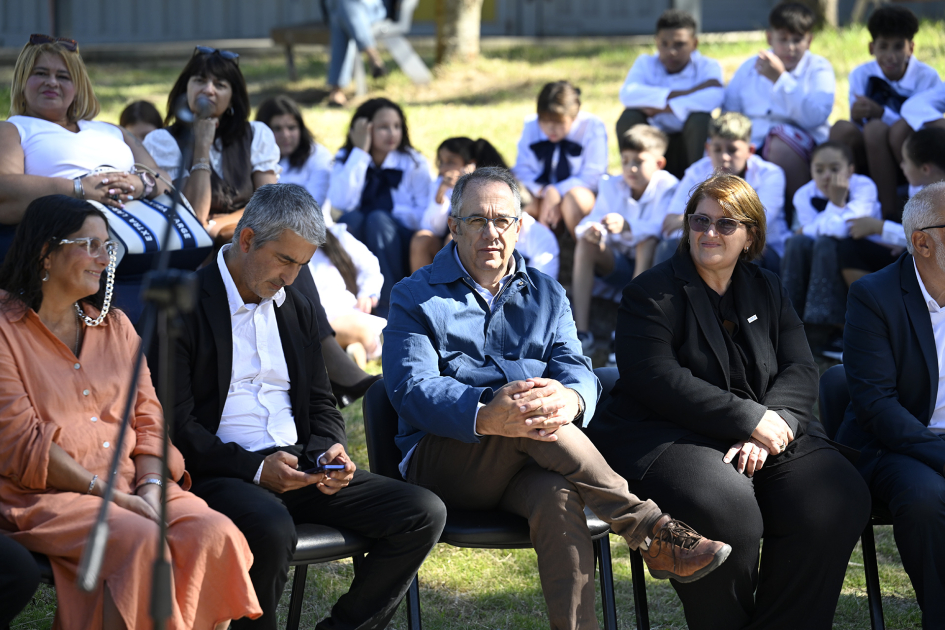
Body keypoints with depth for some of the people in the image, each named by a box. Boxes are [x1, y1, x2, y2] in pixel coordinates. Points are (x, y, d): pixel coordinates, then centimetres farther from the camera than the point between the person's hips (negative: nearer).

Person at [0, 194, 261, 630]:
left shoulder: (114, 326, 19)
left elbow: (148, 421, 12)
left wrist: (149, 488, -9)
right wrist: (112, 497, -15)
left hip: (130, 486, 6)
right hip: (44, 496, -6)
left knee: (213, 533, -23)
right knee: (140, 542, -34)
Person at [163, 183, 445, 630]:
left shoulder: (297, 308, 17)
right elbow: (178, 425, -10)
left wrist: (330, 449, 0)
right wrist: (255, 470, -20)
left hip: (300, 467, 7)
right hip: (222, 474, -7)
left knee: (424, 513, -9)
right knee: (271, 528, -40)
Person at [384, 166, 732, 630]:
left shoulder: (547, 296, 19)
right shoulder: (417, 296, 6)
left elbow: (578, 370, 3)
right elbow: (412, 389, -10)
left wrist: (570, 400, -27)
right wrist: (486, 417, -33)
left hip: (526, 470, 2)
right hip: (443, 462, -2)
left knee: (557, 497, -36)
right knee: (524, 422, -35)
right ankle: (650, 531, -30)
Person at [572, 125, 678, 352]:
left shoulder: (667, 187, -12)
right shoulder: (612, 186, 1)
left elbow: (661, 228, -28)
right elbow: (595, 219, -8)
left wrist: (627, 227, -46)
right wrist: (591, 230, -34)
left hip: (650, 267, -4)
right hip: (618, 267, 4)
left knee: (648, 243, -34)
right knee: (586, 243, -22)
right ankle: (581, 331, -30)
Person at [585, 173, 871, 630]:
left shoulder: (767, 290, 18)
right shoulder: (650, 294, 1)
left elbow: (800, 370, 8)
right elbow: (657, 379, -13)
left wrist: (775, 424, -15)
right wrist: (750, 420, -18)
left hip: (769, 434, 5)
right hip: (670, 435, -5)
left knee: (840, 501, -22)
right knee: (728, 507, -36)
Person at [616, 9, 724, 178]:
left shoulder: (708, 66, -6)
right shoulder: (645, 64, 0)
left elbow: (714, 97, -30)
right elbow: (627, 94, -23)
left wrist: (665, 107, -29)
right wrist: (681, 94, -27)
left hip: (689, 149, -1)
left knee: (700, 119, -30)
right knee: (629, 117, -23)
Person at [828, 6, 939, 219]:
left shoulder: (927, 77, -4)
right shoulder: (861, 75, 3)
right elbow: (859, 129, 1)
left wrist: (881, 113, -26)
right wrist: (857, 119, -25)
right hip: (870, 160, 2)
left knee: (902, 129, -35)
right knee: (842, 129, -27)